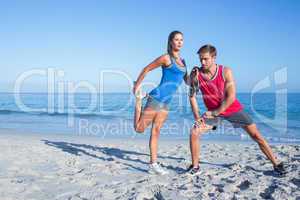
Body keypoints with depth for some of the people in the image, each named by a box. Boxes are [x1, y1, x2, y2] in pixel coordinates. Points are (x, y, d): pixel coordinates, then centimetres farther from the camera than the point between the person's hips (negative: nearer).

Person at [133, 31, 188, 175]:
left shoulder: (182, 61, 16)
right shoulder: (166, 58, -7)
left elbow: (188, 82, 19)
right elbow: (146, 69, -2)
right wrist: (136, 86, 0)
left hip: (166, 102, 7)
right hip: (157, 98, -7)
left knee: (156, 131, 9)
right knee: (139, 129, -1)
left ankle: (153, 164, 13)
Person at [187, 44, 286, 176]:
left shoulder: (225, 72, -19)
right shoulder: (196, 74, -14)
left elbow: (231, 97, -21)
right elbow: (192, 96, -6)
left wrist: (214, 113, -22)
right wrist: (197, 117, -12)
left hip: (233, 109, -2)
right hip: (212, 112, 2)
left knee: (256, 135, -2)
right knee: (194, 133, -13)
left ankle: (276, 164, 14)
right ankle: (195, 167, 2)